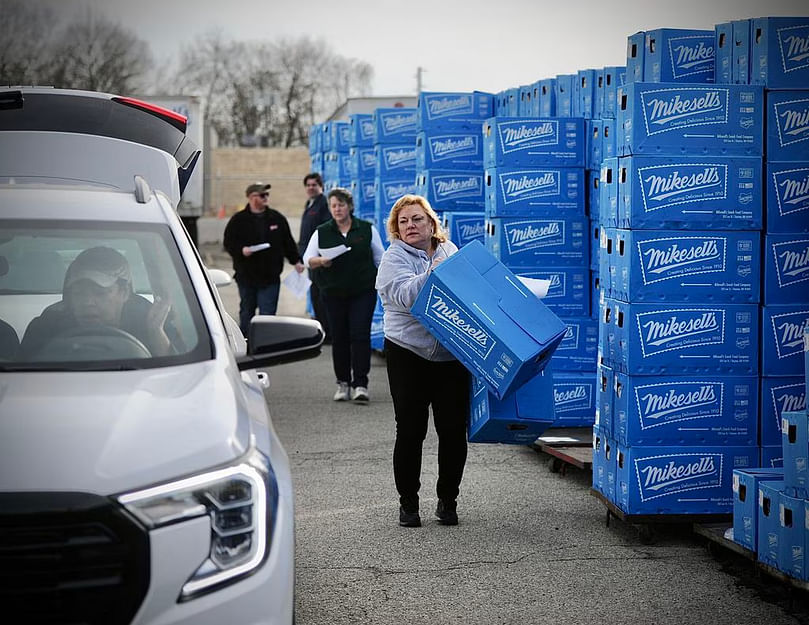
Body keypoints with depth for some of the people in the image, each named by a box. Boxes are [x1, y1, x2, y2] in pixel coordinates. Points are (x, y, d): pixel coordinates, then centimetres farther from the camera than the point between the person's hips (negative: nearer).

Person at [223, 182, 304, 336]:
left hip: (270, 277, 0)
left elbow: (288, 242, 11)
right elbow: (228, 243, -2)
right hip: (246, 275, 0)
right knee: (246, 313, 13)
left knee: (267, 315, -5)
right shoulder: (238, 220, -1)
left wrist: (296, 261, 5)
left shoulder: (277, 218, 5)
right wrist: (241, 250, -19)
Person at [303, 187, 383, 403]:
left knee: (360, 335, -9)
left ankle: (360, 384, -9)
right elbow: (307, 259, 5)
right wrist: (321, 261, -15)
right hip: (334, 294, 2)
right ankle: (343, 383, 14)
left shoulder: (367, 229, 5)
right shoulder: (321, 233, 7)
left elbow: (380, 259, 10)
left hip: (363, 291, -2)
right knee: (339, 337, 4)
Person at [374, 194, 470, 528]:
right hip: (409, 356, -3)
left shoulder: (450, 251, 11)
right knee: (410, 431, 0)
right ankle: (408, 502, 13)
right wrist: (434, 272, -33)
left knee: (454, 430, 3)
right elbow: (406, 295, -21)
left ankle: (448, 500, 18)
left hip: (451, 356, 3)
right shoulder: (394, 258, -3)